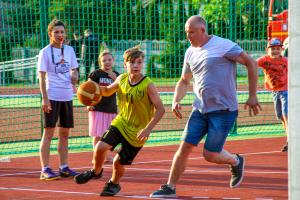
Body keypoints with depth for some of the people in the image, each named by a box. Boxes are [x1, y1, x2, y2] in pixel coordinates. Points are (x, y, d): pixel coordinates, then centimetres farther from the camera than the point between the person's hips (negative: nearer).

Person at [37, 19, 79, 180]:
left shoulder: (69, 50, 10)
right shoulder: (45, 52, -6)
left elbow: (74, 69, 21)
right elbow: (42, 76, -10)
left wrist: (74, 75, -4)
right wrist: (44, 98, -18)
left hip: (67, 96, 6)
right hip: (52, 97, -6)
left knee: (64, 133, 10)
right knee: (48, 133, -7)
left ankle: (64, 167, 18)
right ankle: (45, 170, -7)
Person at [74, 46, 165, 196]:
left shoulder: (148, 85, -19)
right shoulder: (121, 79, -4)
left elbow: (160, 109, -19)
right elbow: (107, 91, 16)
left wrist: (148, 129, -28)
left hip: (137, 131, -4)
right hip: (120, 122, 4)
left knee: (118, 162, 2)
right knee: (100, 147, -16)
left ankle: (114, 184, 36)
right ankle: (96, 171, 16)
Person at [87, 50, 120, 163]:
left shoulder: (116, 75, 8)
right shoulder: (96, 74, -5)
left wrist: (115, 80, -11)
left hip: (111, 109, 5)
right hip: (98, 108, -5)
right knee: (98, 135, -4)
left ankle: (107, 156, 21)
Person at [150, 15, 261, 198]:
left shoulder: (223, 46, -13)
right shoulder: (191, 52, 9)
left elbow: (251, 63, -8)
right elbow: (184, 81, 21)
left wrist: (252, 96, -9)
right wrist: (176, 101, 2)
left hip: (223, 110, -6)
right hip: (200, 109, 6)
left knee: (210, 155, -5)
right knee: (185, 147, -1)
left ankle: (236, 161, 24)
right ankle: (170, 188, 8)